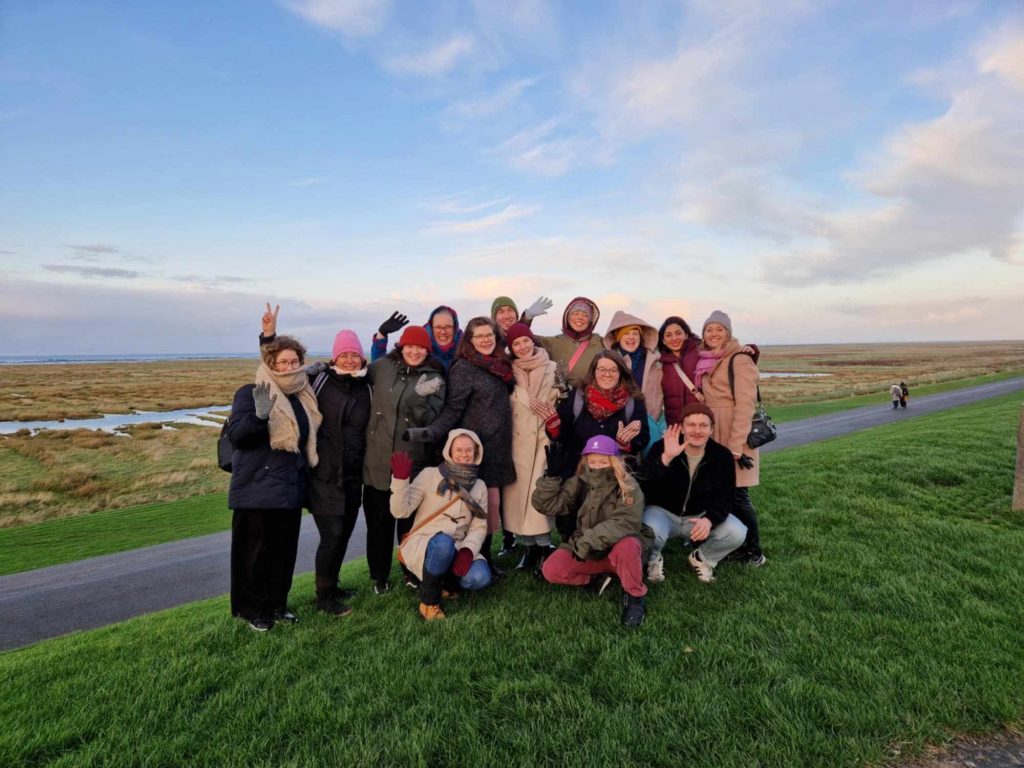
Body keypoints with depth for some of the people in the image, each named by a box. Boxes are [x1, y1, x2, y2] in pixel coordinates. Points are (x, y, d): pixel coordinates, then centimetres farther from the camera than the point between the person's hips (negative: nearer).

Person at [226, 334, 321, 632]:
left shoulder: (303, 395, 10)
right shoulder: (250, 393, -8)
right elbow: (236, 435, -18)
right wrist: (259, 416, -33)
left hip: (290, 487, 6)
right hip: (256, 488, -5)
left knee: (285, 549, 12)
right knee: (255, 550, 4)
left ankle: (277, 603, 28)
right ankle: (253, 609, 19)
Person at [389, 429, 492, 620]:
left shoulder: (479, 486, 5)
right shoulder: (430, 475, -7)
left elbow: (479, 527, 1)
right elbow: (401, 511, -14)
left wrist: (468, 550, -18)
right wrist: (400, 478, -29)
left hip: (455, 550, 3)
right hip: (422, 545, -3)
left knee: (480, 577, -26)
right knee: (444, 543, -38)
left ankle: (444, 581, 8)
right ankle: (429, 602, -13)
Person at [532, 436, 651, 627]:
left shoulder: (628, 487, -17)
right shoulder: (580, 482, -6)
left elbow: (623, 524, -29)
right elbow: (546, 505, -11)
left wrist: (588, 541, -35)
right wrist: (552, 475, -25)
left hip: (617, 549, -3)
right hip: (586, 551, 4)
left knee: (628, 546, -38)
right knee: (551, 570, -18)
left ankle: (634, 597, -12)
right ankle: (596, 579, 3)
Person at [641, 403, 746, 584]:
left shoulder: (722, 455, -9)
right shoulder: (661, 448, -19)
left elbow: (725, 496, -8)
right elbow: (645, 487, -32)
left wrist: (709, 519, -29)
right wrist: (666, 458, -49)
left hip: (701, 515, 3)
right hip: (663, 512, -3)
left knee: (737, 534, -21)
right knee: (650, 532, -35)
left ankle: (702, 558, 11)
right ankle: (654, 559, 3)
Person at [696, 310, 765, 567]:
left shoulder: (739, 359, -10)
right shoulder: (706, 361, 13)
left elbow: (745, 404, -16)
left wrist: (736, 445, -20)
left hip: (733, 436, -7)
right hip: (712, 434, 7)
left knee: (737, 495, -4)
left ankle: (753, 552, 11)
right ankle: (738, 546, 22)